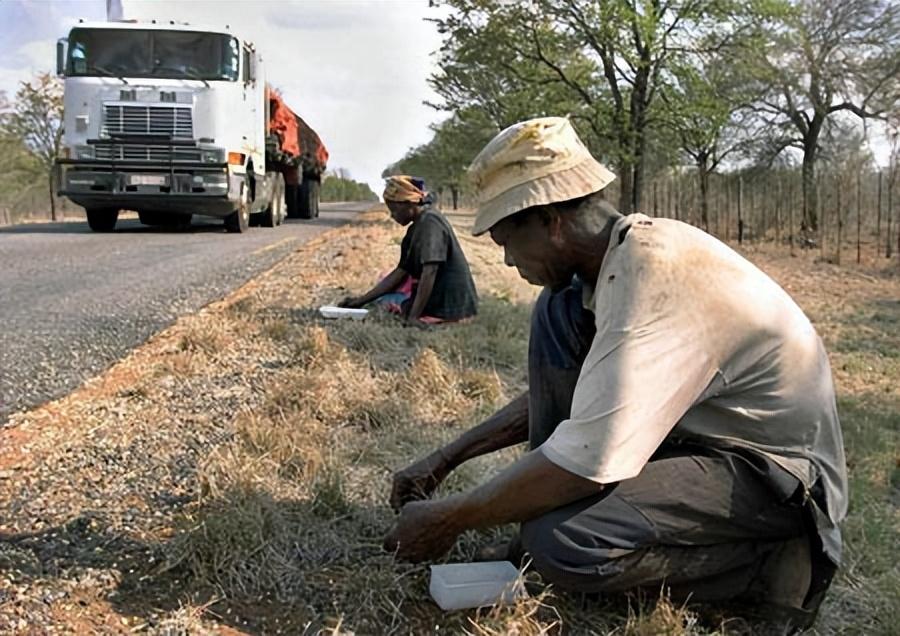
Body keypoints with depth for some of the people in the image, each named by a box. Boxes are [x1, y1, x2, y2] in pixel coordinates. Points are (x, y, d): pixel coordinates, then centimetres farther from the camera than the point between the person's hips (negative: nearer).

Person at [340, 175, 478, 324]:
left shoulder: (430, 222, -18)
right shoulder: (416, 228, 11)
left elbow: (429, 273, -27)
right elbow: (400, 272, 12)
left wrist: (413, 316, -28)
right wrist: (363, 300, 8)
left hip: (447, 305, -10)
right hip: (438, 296, 10)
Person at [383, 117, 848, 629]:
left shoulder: (651, 277, -30)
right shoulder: (617, 258, 1)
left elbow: (586, 461, -34)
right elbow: (557, 391, 13)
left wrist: (449, 520, -19)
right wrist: (448, 458, 10)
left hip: (777, 475, -8)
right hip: (699, 433, 9)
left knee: (562, 541, -28)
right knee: (558, 316, -4)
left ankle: (767, 565, -5)